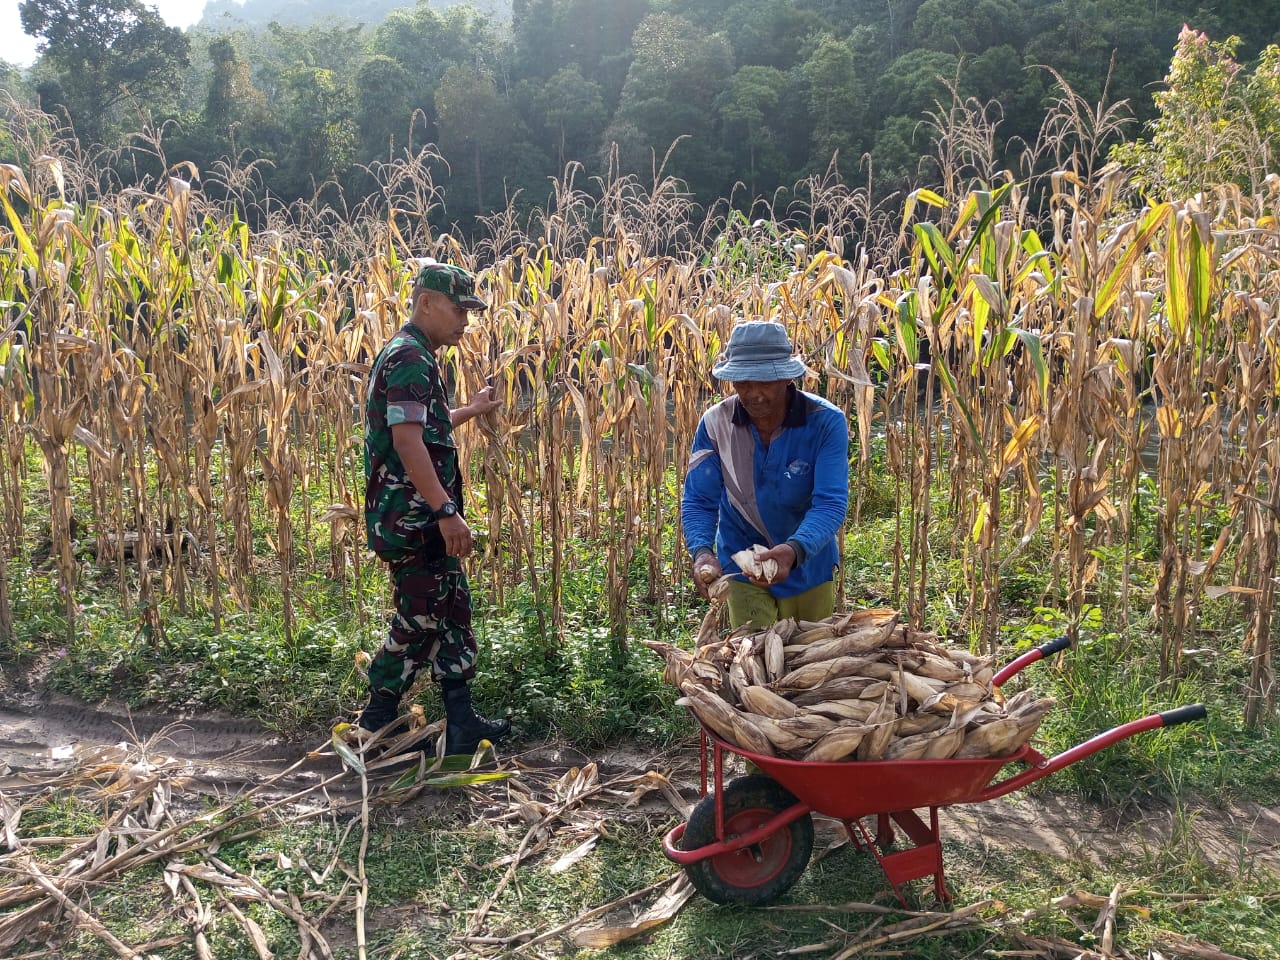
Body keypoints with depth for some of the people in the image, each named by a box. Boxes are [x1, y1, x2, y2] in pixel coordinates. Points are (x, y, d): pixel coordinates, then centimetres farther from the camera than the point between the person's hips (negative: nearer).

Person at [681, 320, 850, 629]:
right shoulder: (715, 424, -15)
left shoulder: (826, 422, -21)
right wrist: (702, 552, -33)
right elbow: (698, 502, -13)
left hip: (809, 567, 1)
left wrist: (795, 549, -47)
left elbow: (831, 503, -28)